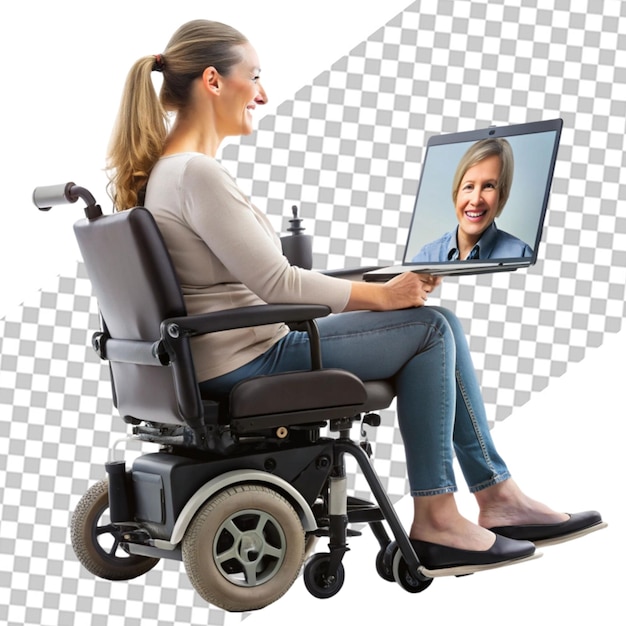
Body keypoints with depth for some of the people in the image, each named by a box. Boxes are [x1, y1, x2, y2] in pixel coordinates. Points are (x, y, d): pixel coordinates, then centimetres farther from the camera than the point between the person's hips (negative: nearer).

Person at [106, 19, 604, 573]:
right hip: (247, 364, -10)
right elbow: (276, 283, -22)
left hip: (235, 360, 10)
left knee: (439, 323, 8)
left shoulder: (165, 169, 14)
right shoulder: (195, 173, -19)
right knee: (428, 328, -6)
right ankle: (434, 520, -1)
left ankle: (497, 495, 12)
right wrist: (380, 295, -11)